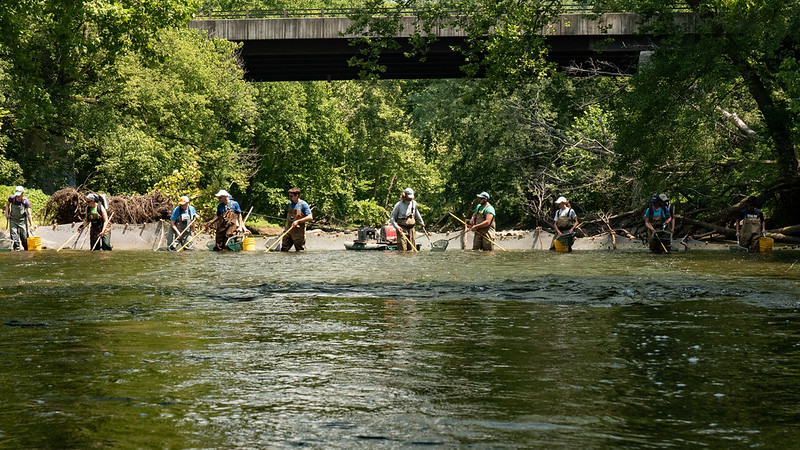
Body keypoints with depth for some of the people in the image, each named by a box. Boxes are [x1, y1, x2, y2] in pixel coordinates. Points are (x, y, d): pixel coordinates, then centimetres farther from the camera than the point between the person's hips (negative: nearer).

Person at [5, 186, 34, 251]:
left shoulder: (26, 201, -20)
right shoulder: (12, 198, -14)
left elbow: (29, 214, -20)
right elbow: (7, 204, 11)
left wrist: (31, 225, -25)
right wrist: (7, 213, -1)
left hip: (22, 220, -1)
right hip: (13, 220, 1)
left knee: (24, 236, 5)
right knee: (14, 235, -8)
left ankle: (26, 249, 22)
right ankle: (17, 249, -2)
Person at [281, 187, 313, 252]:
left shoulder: (303, 204, -9)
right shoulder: (290, 203, 11)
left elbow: (310, 217, -15)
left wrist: (298, 221, -21)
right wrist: (285, 226, 15)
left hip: (298, 233, -6)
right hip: (288, 231, 6)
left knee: (300, 251, 0)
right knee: (283, 250, 4)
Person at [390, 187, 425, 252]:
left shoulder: (414, 203, 7)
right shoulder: (399, 205, -7)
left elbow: (416, 213, 28)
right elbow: (392, 217, -3)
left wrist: (421, 222, 37)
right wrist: (396, 226, -15)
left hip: (411, 228, 5)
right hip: (402, 229, -5)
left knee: (412, 249, 3)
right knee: (402, 249, -10)